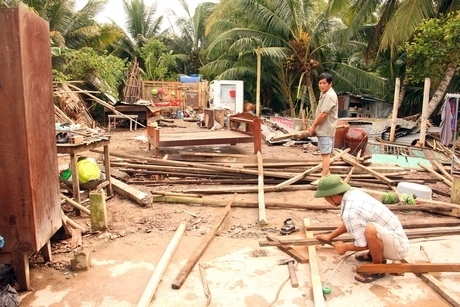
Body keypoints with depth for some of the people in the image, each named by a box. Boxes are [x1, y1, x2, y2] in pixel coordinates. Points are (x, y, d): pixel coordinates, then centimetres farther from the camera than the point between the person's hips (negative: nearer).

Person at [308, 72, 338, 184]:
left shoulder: (330, 96, -19)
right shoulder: (324, 94, 14)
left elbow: (323, 114, -23)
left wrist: (313, 126, -13)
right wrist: (314, 126, 11)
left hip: (326, 130, -10)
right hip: (323, 129, 10)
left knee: (325, 153, -8)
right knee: (325, 153, 18)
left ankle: (324, 178, -6)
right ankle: (326, 173, 30)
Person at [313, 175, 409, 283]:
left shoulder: (349, 213, -28)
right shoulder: (355, 193, -1)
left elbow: (363, 244, -19)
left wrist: (345, 248, 0)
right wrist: (330, 236, 25)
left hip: (397, 247, -9)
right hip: (396, 235, 9)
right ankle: (375, 254, 22)